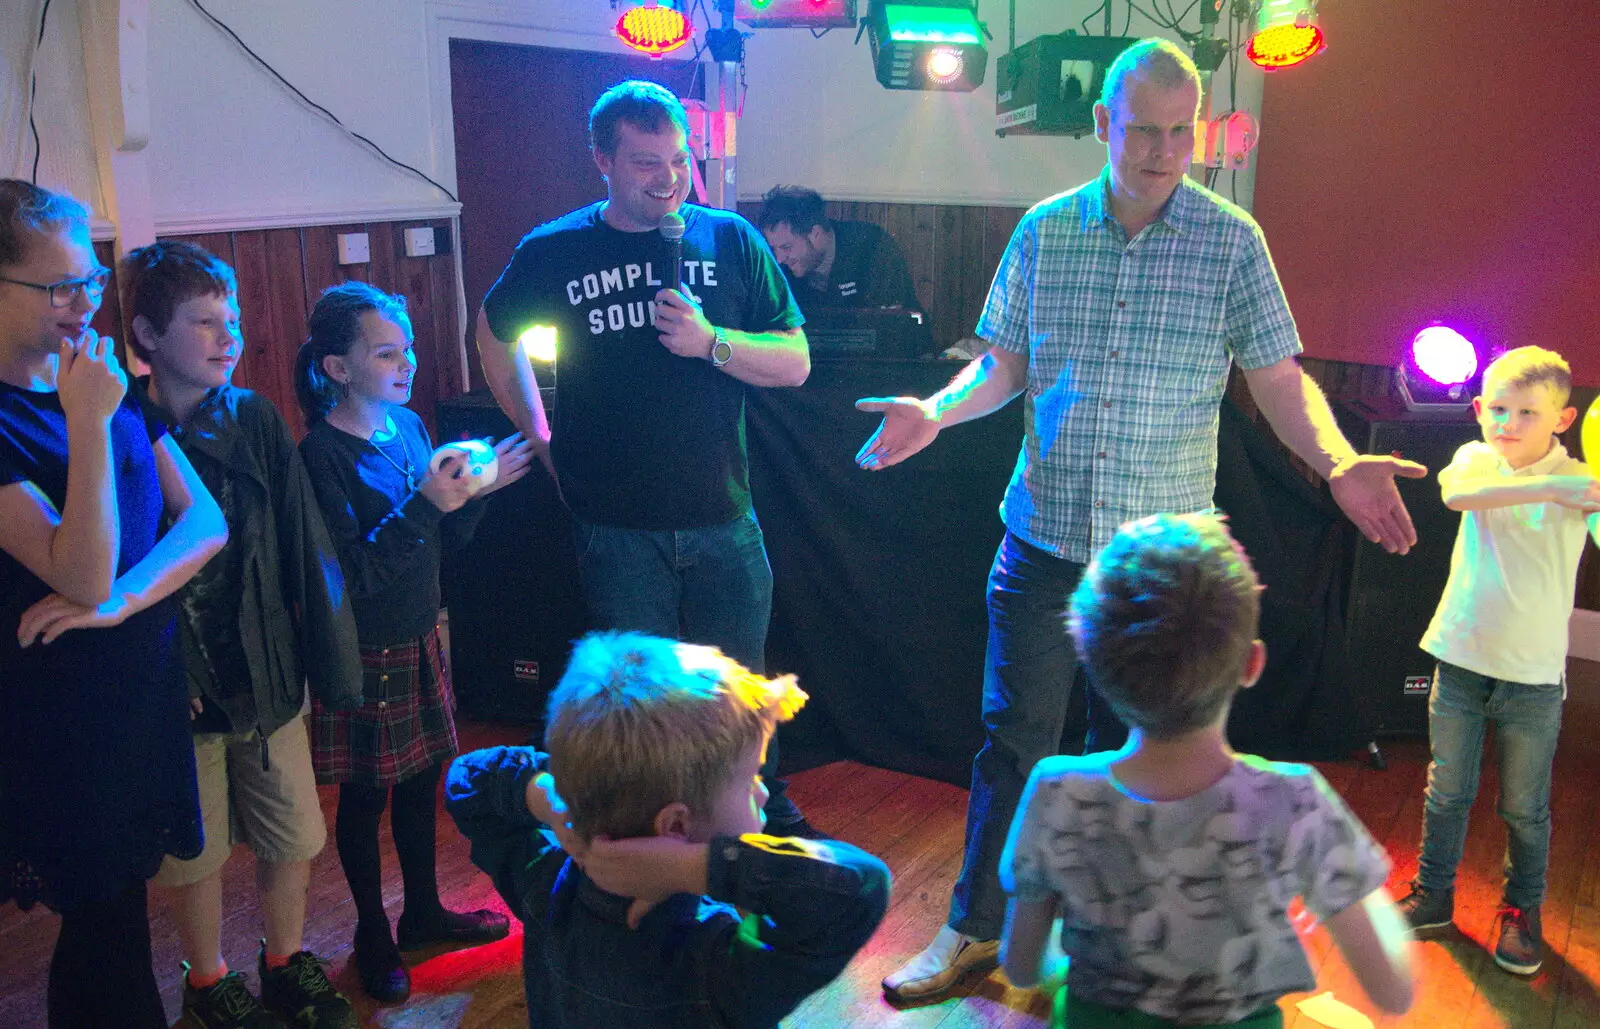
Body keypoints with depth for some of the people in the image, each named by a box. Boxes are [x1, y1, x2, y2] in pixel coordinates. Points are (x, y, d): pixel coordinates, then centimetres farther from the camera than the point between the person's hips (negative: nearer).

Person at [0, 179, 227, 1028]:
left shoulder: (113, 387, 6)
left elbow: (206, 521, 2)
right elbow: (84, 577, -22)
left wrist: (123, 598, -15)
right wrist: (89, 424, -27)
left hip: (148, 688, 6)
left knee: (111, 912, 19)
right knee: (104, 923, 6)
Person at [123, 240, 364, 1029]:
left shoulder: (255, 419, -1)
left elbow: (306, 549, -1)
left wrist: (333, 661, -2)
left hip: (266, 671, 3)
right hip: (171, 686, -2)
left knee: (295, 839, 13)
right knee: (194, 852, 13)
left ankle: (286, 960, 39)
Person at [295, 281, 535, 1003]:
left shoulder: (410, 425, 2)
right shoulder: (321, 454, -19)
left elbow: (447, 539, 8)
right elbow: (356, 572, -23)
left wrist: (480, 489, -8)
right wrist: (424, 505, -30)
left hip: (419, 638, 7)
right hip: (364, 653, -6)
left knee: (421, 780, 19)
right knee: (365, 796, 10)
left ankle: (423, 911, 38)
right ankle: (373, 936, 29)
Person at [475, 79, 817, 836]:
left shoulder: (729, 239, 0)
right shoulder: (554, 251, -1)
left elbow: (794, 364, -1)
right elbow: (495, 334, 18)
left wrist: (712, 342, -18)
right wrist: (539, 436, 12)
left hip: (722, 519, 1)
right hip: (616, 529, -1)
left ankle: (768, 813, 37)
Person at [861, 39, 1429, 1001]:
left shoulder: (1232, 240, -3)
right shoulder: (1044, 231, 2)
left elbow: (1280, 379, -2)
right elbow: (1005, 363, 7)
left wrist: (1340, 462, -19)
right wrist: (937, 410, -11)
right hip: (1043, 539, 1)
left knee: (1134, 750, 13)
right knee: (1014, 739, 8)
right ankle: (975, 929, 26)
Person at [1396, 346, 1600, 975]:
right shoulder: (1475, 459, -2)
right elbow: (1458, 495, -25)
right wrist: (1547, 487, -36)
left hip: (1533, 672, -2)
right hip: (1461, 657, 2)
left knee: (1525, 807, 10)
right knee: (1447, 790, 14)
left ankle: (1522, 912, 29)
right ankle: (1433, 893, 30)